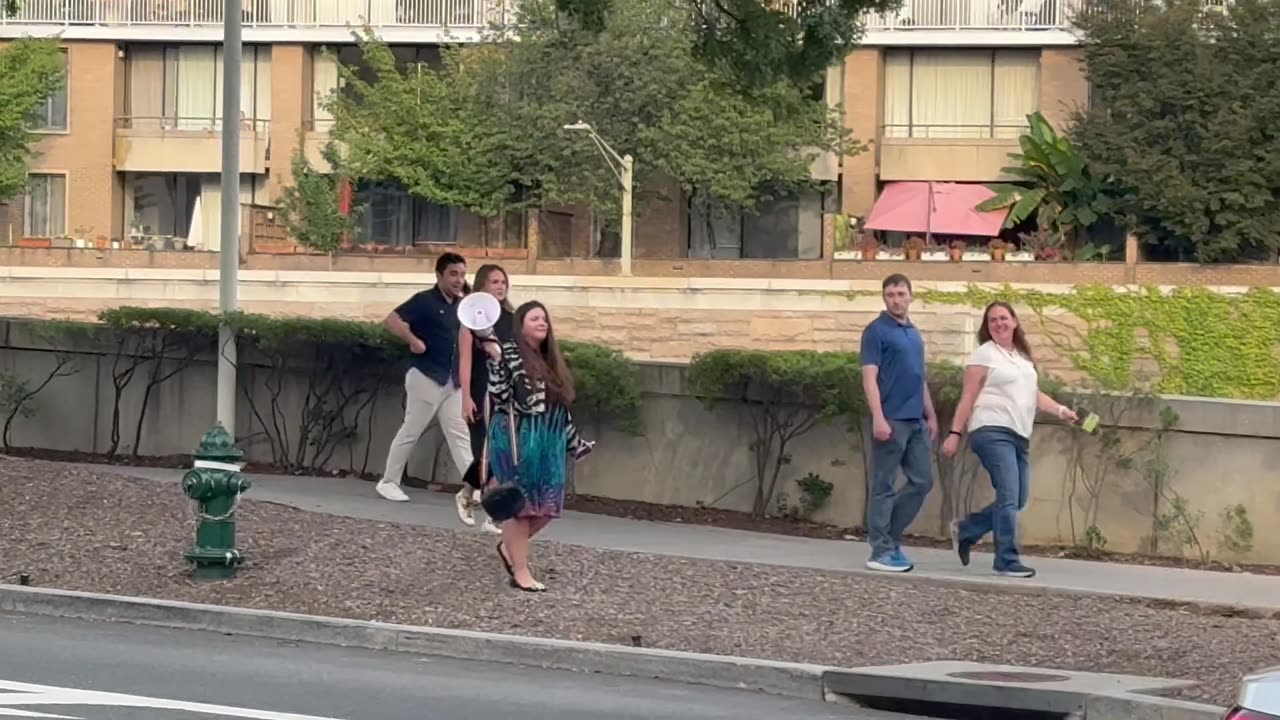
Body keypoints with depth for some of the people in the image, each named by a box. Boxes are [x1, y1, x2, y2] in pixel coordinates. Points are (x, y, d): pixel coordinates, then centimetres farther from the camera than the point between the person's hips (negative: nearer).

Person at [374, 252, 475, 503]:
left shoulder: (460, 305, 11)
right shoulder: (425, 301, -10)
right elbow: (391, 320, -19)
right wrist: (414, 340, -25)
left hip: (453, 380, 7)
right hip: (427, 377, -7)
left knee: (460, 433, 1)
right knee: (411, 431, 1)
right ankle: (389, 482, 13)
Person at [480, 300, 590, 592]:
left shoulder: (552, 360, 14)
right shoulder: (509, 353, -7)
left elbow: (561, 407, 20)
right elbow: (499, 396, -19)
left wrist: (574, 442, 22)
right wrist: (495, 359, -26)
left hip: (549, 444, 7)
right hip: (517, 442, -7)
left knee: (547, 507, 6)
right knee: (520, 505, -3)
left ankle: (509, 547, 29)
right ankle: (521, 572, 3)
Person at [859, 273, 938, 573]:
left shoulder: (915, 334, 17)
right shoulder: (876, 331, -6)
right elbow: (869, 377, -13)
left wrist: (931, 416, 19)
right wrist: (878, 418, -21)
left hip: (916, 421, 8)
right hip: (891, 420, -8)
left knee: (922, 481, 7)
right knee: (884, 486, -3)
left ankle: (891, 536, 17)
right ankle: (881, 551, 0)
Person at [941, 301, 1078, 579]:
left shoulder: (1023, 357, 21)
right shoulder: (984, 355, -1)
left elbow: (1034, 394, 20)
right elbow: (968, 398, -4)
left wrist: (1061, 410, 3)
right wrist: (955, 433, -10)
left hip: (1019, 436, 8)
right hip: (992, 432, -8)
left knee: (1018, 501, 7)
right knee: (1009, 497, -14)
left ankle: (965, 530, 24)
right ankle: (1007, 561, -10)